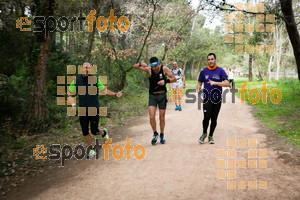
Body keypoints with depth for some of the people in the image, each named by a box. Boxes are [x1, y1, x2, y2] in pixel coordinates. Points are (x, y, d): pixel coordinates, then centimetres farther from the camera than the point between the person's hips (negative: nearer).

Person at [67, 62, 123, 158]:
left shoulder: (95, 79, -2)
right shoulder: (76, 81, 1)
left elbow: (104, 90, 4)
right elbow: (69, 93, 10)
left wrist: (115, 94, -7)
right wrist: (73, 103, -6)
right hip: (82, 111, 2)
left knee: (94, 131, 2)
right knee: (85, 132, 7)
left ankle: (103, 132, 37)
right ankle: (92, 149, 26)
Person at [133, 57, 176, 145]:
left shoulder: (164, 69, -8)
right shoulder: (149, 69, -8)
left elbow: (174, 79, -4)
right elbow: (134, 66, -7)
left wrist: (165, 81, -22)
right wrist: (141, 64, -29)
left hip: (162, 95, 0)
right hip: (152, 96, 0)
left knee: (162, 117, 7)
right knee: (152, 117, -11)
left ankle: (162, 135, 27)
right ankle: (155, 134, 14)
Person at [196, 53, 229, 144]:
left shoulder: (220, 71, 1)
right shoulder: (204, 71, 5)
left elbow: (227, 84, -9)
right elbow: (199, 83, 13)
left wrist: (215, 83, -22)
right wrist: (198, 90, -9)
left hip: (217, 99, 0)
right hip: (207, 98, 0)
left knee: (214, 119, 7)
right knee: (206, 118, -10)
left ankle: (210, 136, 24)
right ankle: (204, 134, 16)